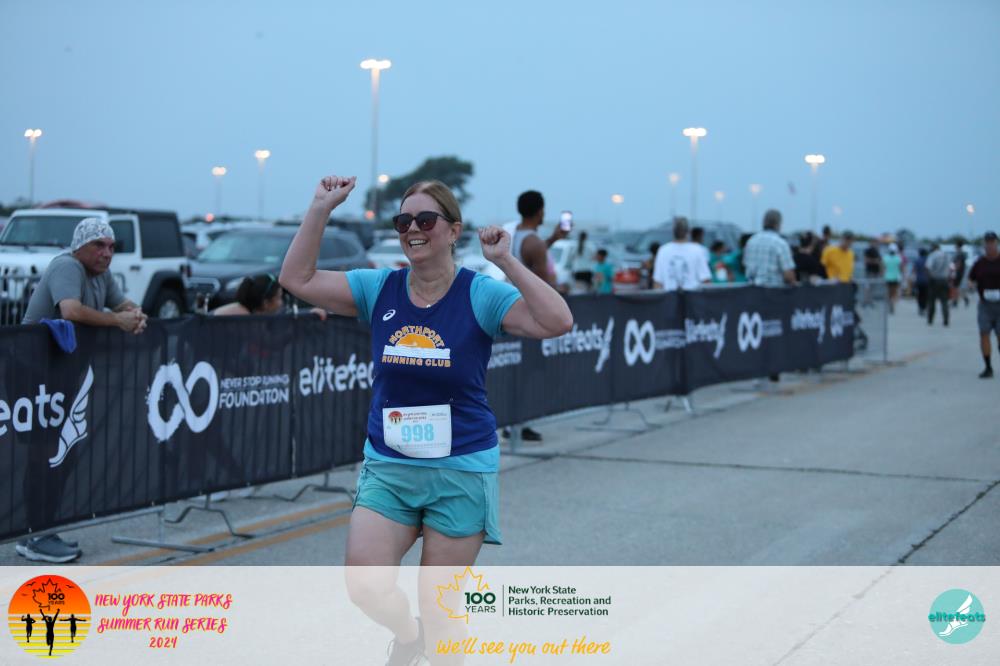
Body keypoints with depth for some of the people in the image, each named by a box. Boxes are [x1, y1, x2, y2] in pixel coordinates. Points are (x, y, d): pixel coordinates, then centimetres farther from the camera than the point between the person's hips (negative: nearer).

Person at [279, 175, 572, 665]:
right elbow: (296, 279, 0)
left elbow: (557, 322, -20)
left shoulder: (481, 294, -8)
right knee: (364, 585, -9)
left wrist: (506, 261, -23)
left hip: (460, 468, -3)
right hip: (387, 465, 3)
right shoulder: (379, 289, 2)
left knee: (439, 611, 3)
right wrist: (321, 209, -6)